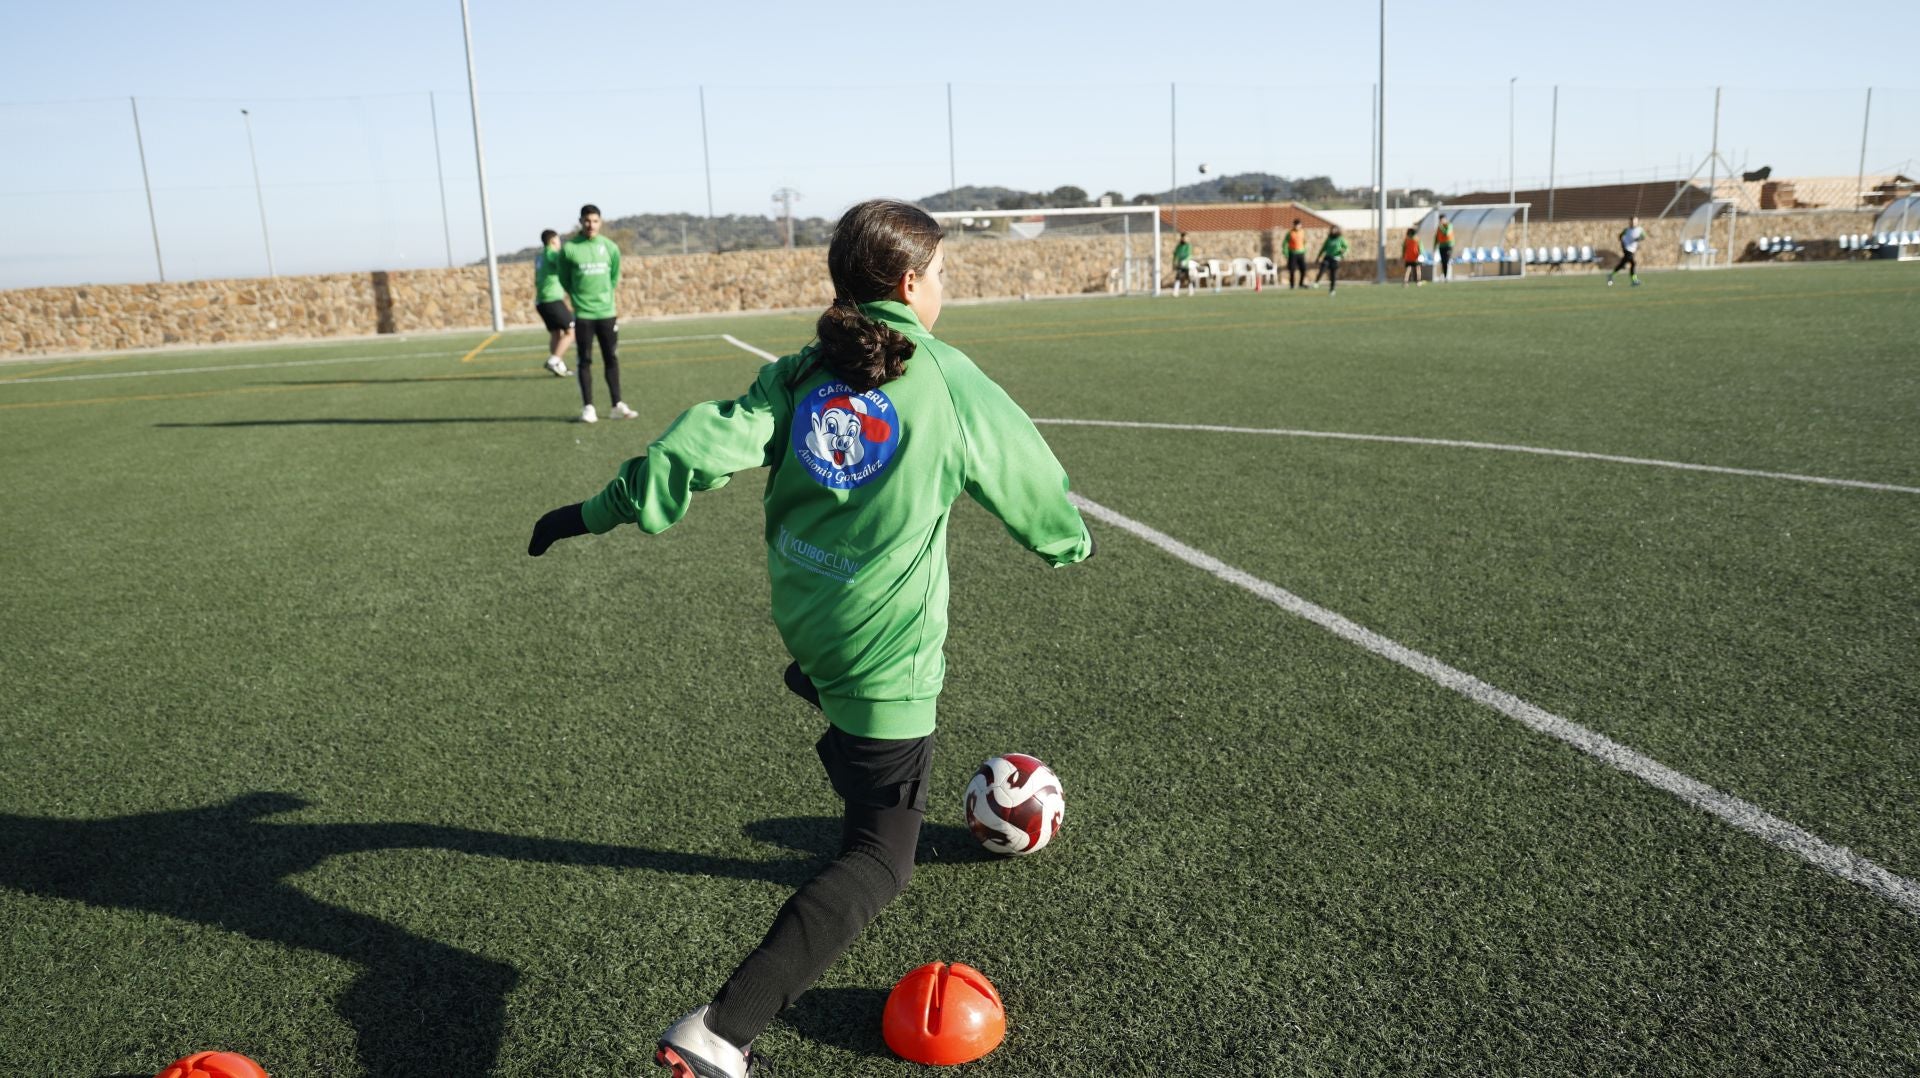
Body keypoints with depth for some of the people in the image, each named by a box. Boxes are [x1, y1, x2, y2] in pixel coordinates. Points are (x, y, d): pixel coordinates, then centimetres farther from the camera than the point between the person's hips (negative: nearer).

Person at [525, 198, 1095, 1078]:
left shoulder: (800, 375, 0)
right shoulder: (953, 386, -9)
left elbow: (703, 445, -9)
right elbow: (1032, 487, 3)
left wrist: (600, 511, 0)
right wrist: (1071, 540, 24)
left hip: (802, 627, 6)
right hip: (886, 660, -6)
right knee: (880, 859, 0)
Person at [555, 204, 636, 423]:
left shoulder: (610, 247, 2)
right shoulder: (569, 248, -5)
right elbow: (564, 280, 5)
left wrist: (604, 296, 13)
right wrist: (580, 298, 7)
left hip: (607, 312, 2)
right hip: (582, 314, -2)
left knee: (611, 359, 6)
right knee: (585, 361, 2)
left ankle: (618, 405, 12)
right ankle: (587, 407, 6)